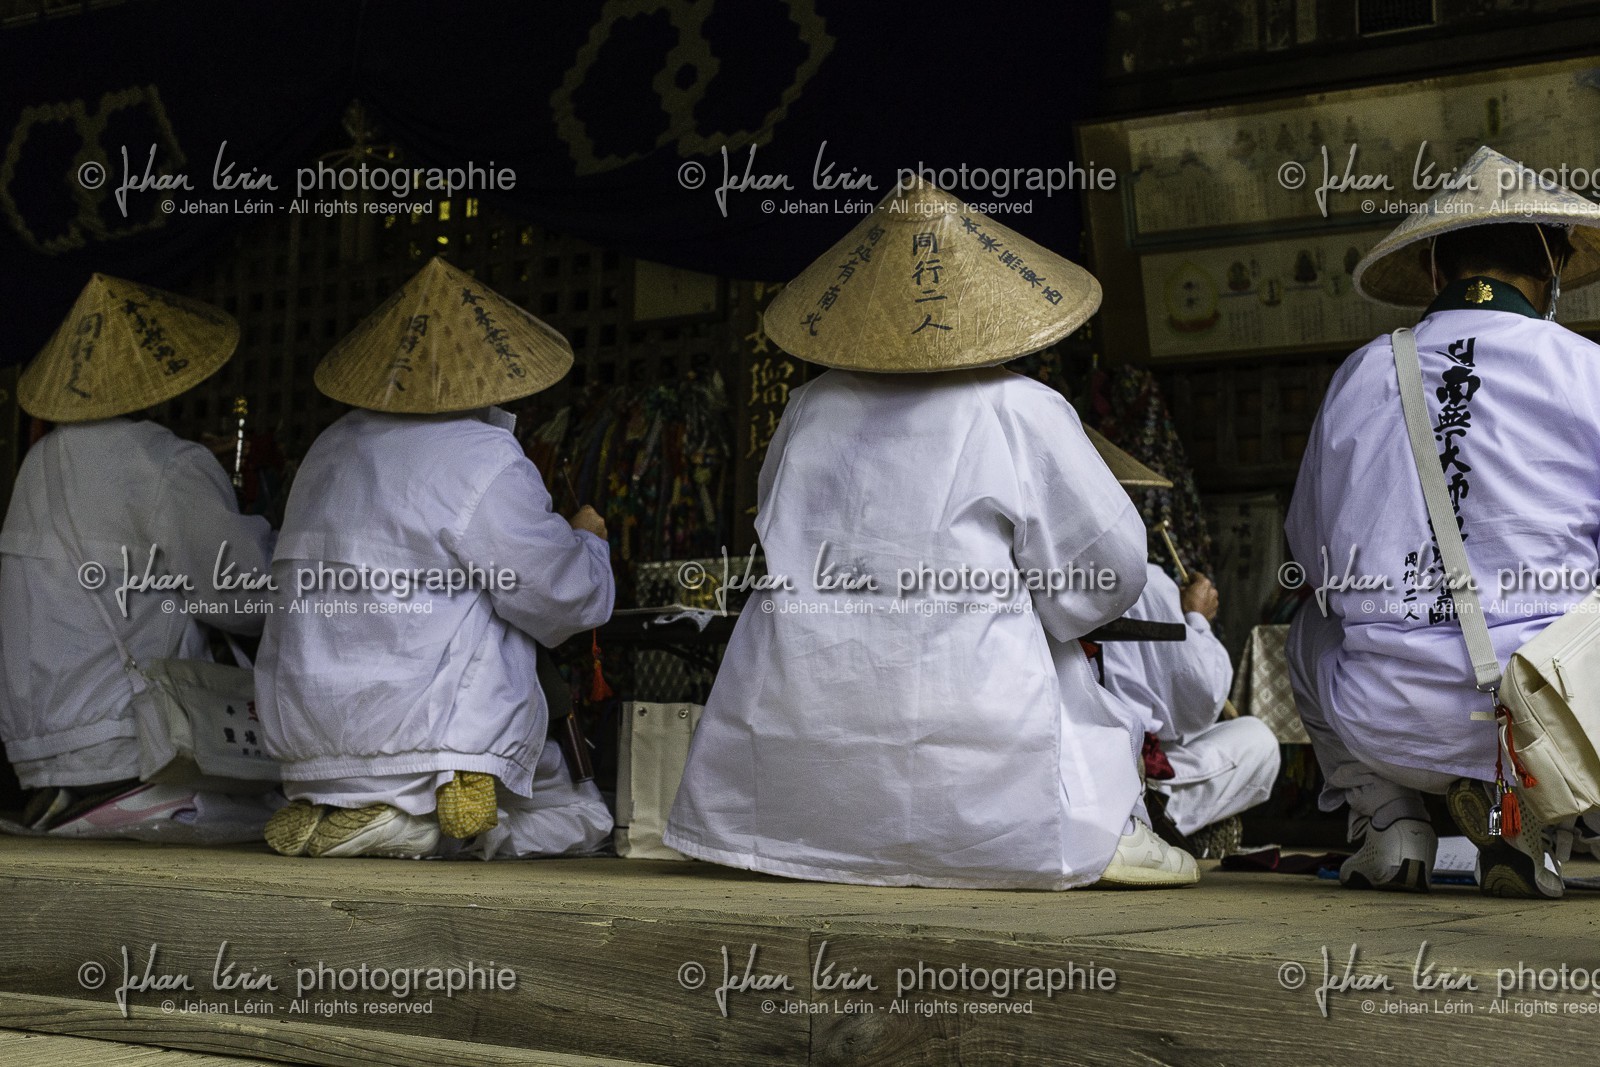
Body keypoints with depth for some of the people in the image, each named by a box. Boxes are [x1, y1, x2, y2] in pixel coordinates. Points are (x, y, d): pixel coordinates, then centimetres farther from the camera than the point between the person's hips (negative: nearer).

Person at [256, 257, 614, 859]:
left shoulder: (331, 448, 13)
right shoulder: (482, 459, -13)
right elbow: (568, 598, -10)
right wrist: (588, 541, 13)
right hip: (410, 734, -8)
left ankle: (329, 809, 5)